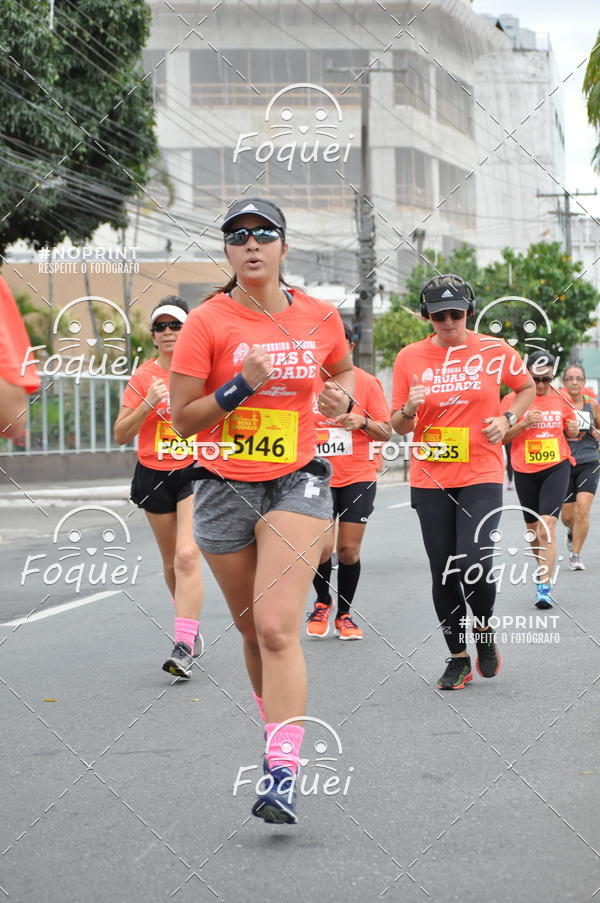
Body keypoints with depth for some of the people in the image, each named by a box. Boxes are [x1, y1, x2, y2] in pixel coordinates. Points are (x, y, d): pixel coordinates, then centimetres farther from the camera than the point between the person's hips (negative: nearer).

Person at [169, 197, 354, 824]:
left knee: (277, 627, -16)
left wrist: (341, 396, 1)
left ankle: (282, 778, -19)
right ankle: (279, 734, 37)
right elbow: (182, 418, -6)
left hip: (296, 486, -1)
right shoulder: (207, 322, -5)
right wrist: (241, 386, -19)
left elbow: (344, 370, 23)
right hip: (224, 490, 1)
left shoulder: (320, 317, 2)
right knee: (253, 632, 12)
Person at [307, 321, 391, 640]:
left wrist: (363, 422, -17)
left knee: (349, 549, 1)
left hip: (358, 477, 0)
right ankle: (322, 602, 17)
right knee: (322, 546, -11)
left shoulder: (367, 382, 0)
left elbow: (386, 432, 0)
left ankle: (344, 613, 19)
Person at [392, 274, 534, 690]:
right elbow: (399, 426, 6)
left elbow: (526, 387, 16)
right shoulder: (410, 358, 1)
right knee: (443, 571, 5)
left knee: (474, 564, -15)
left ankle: (485, 629, 15)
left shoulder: (494, 350, -1)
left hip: (481, 476, -2)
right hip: (430, 479, 2)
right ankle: (458, 658, 19)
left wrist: (507, 419, -1)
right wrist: (410, 410, -16)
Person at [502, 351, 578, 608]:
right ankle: (544, 566, 40)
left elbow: (571, 429, 20)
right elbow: (502, 438, -2)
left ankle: (544, 587, -18)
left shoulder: (561, 398, 4)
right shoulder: (512, 399, -2)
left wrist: (574, 429, -4)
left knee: (547, 525, -16)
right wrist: (523, 423, -18)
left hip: (556, 467, -1)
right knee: (532, 528, 14)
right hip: (525, 471, 1)